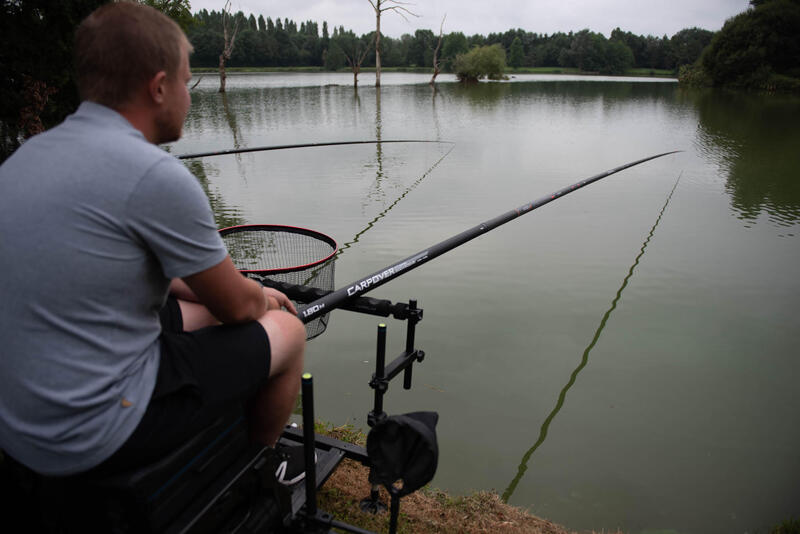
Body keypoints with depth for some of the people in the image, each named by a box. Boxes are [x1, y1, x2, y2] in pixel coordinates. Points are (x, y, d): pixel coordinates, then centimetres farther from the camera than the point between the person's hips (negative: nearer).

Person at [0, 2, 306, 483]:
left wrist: (252, 294, 16)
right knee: (287, 332, 5)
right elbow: (237, 305, -12)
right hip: (93, 436, -8)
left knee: (204, 309, 23)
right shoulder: (157, 177, -23)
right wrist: (264, 299, 13)